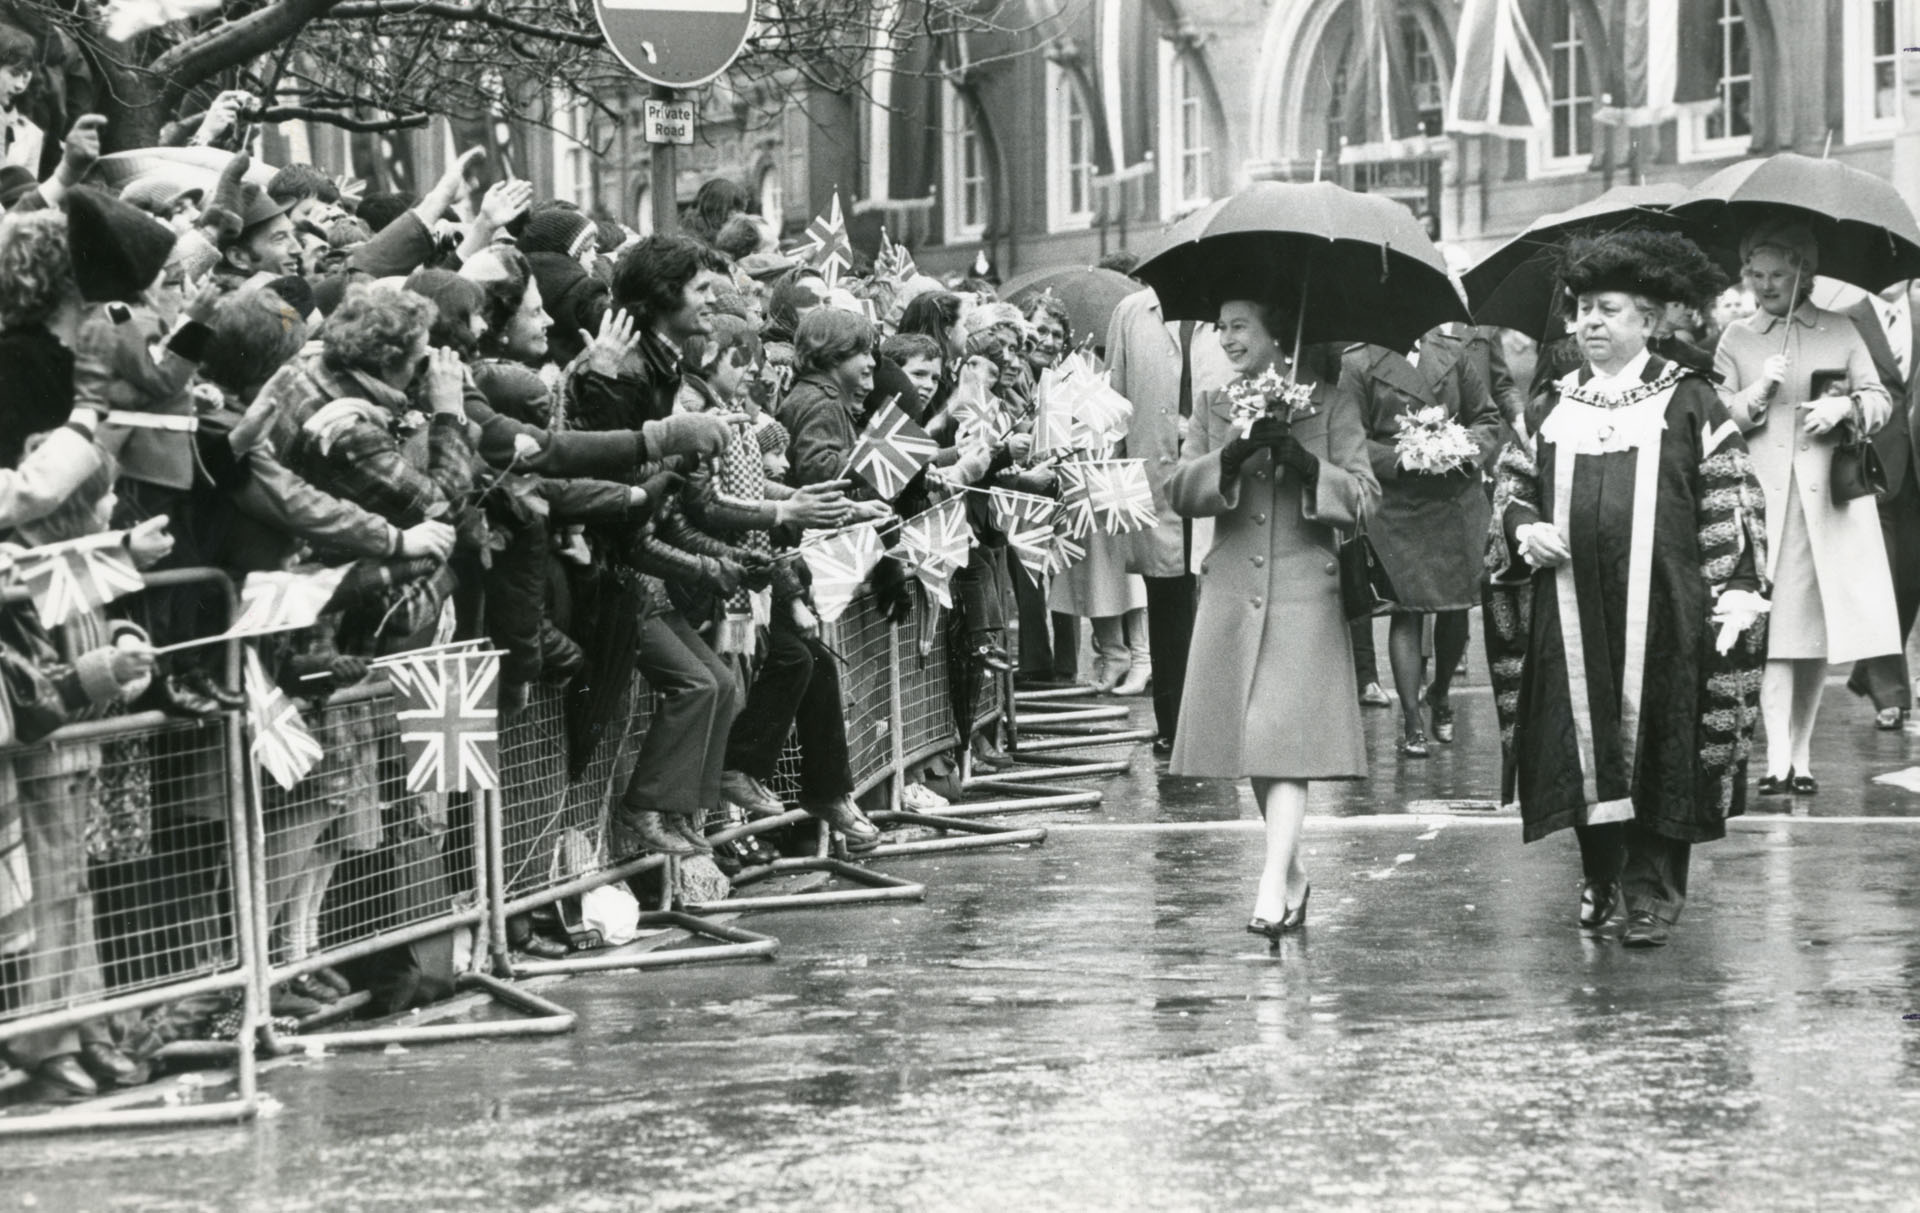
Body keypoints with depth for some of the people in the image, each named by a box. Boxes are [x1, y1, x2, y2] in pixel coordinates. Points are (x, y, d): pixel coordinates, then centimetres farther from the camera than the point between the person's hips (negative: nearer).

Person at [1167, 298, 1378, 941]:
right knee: (1249, 743, 8)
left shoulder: (1331, 404, 3)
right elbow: (1179, 490, 1)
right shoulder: (1212, 406, 12)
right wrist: (1232, 458, -16)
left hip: (1304, 591, -4)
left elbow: (1364, 497, -2)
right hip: (1231, 592, 4)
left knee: (1285, 739, -14)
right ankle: (1292, 874, 23)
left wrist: (1307, 465, -18)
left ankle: (1273, 887, -20)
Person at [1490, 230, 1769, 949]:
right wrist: (1524, 529, -2)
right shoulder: (1551, 411, 13)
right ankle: (1599, 874, 20)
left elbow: (1732, 503, 0)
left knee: (1657, 745, -3)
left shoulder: (1688, 404, 2)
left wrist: (1738, 590, -7)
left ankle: (1653, 894, 3)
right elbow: (1511, 492, 19)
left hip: (1661, 609, -3)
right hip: (1571, 610, 4)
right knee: (1584, 740, 5)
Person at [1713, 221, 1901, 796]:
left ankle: (1802, 755, 13)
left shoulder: (1841, 332, 11)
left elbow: (1880, 401, 10)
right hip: (1763, 499, -1)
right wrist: (1758, 393, -12)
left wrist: (1845, 407, -10)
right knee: (1774, 629, -11)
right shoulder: (1735, 340, 11)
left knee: (1819, 632, 3)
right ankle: (1778, 759, -16)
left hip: (1830, 498, 1)